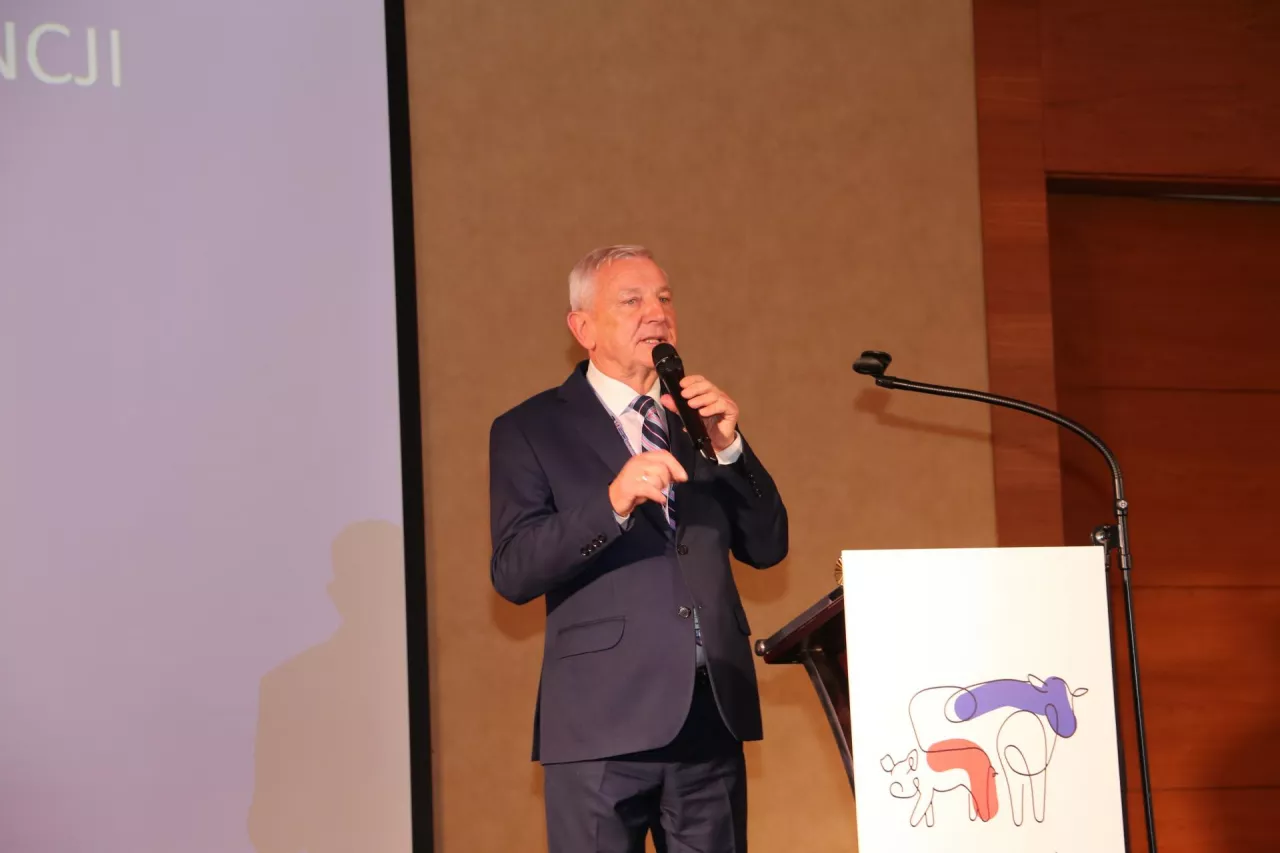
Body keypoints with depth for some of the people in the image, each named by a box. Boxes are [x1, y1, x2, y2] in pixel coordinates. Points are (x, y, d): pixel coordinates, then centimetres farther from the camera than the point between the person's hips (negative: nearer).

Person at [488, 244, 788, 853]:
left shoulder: (699, 417, 16)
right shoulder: (531, 431, 2)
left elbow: (767, 548, 11)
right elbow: (513, 574, -9)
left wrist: (728, 448, -4)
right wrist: (613, 502, -22)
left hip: (713, 715, 4)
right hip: (603, 720, -4)